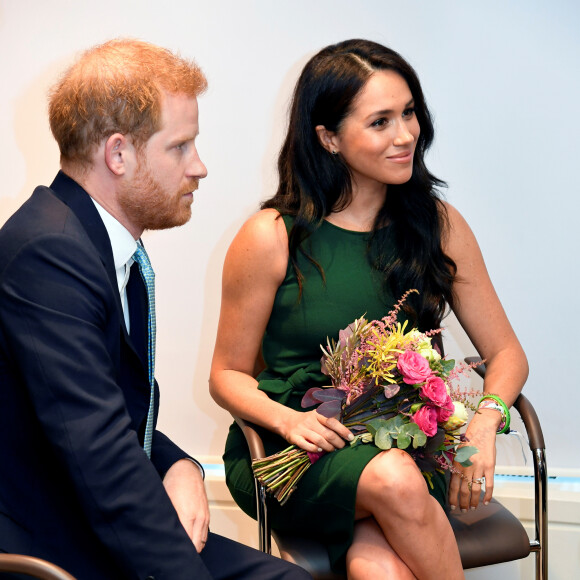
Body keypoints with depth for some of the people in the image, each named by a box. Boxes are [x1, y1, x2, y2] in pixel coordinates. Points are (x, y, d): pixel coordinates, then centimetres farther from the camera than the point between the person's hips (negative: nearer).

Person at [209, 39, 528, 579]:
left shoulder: (440, 225, 4)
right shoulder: (270, 239, -5)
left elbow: (506, 354, 8)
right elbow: (228, 375, 3)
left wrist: (483, 422, -13)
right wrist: (287, 419, -18)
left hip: (409, 447, 1)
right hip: (290, 453, -1)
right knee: (393, 479, -33)